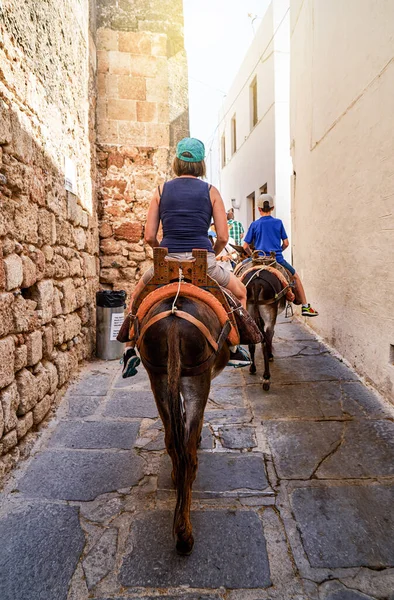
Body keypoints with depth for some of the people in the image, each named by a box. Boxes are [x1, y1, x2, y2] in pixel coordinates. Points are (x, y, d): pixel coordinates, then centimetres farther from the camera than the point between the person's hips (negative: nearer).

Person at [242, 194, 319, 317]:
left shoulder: (254, 224, 1)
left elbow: (245, 246, 0)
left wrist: (253, 255, 16)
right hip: (277, 259, 0)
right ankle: (305, 307, 21)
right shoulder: (278, 222, 2)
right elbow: (286, 243, 3)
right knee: (296, 277, 21)